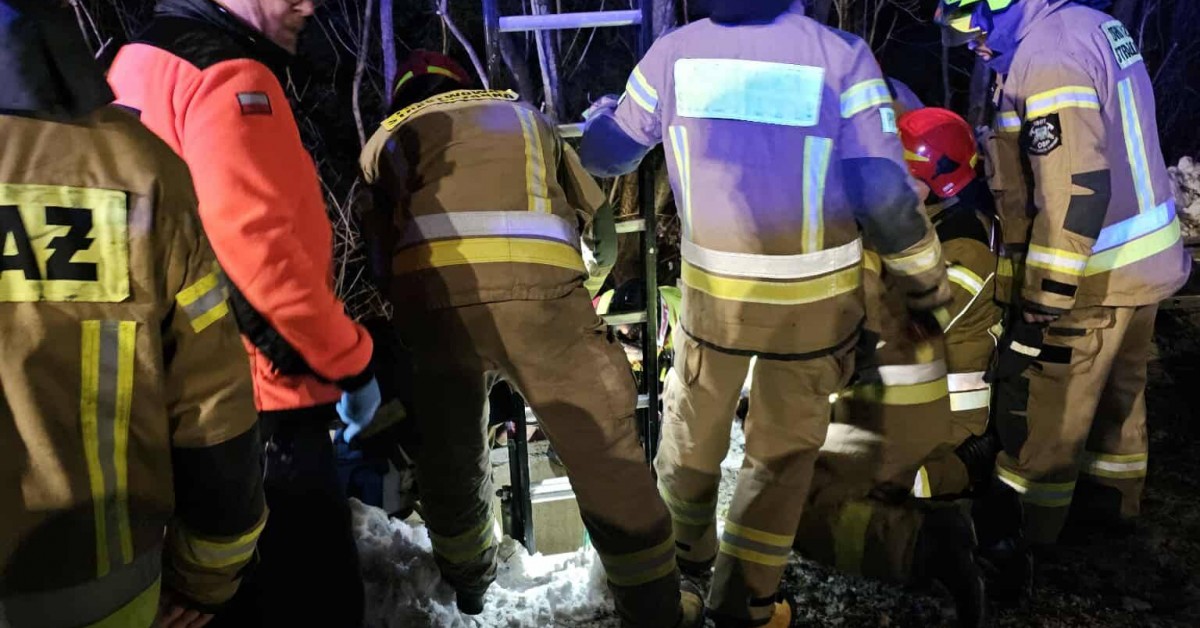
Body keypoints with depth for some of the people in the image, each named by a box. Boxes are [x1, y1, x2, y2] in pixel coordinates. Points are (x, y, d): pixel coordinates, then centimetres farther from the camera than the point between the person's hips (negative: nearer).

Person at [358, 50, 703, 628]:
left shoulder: (385, 139, 33)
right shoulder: (524, 114, 34)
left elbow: (372, 241, 26)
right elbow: (598, 216, 33)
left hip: (430, 294, 2)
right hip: (536, 288, -1)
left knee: (447, 451, 25)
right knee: (608, 458, 10)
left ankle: (469, 579, 48)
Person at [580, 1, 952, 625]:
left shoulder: (674, 51, -6)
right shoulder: (840, 55, -13)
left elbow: (608, 151, 8)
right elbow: (885, 194, -13)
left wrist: (598, 114, 32)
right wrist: (926, 281, 3)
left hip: (712, 290, 2)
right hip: (814, 298, -1)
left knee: (692, 422, 26)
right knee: (784, 446, 19)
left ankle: (686, 551, 49)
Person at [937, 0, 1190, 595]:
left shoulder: (1047, 58, -23)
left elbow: (1076, 192, -28)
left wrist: (1042, 302, -25)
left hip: (1090, 279, -10)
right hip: (1143, 262, 10)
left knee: (1039, 409, 2)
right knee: (1117, 388, 25)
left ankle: (1017, 538, 15)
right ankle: (1112, 494, 44)